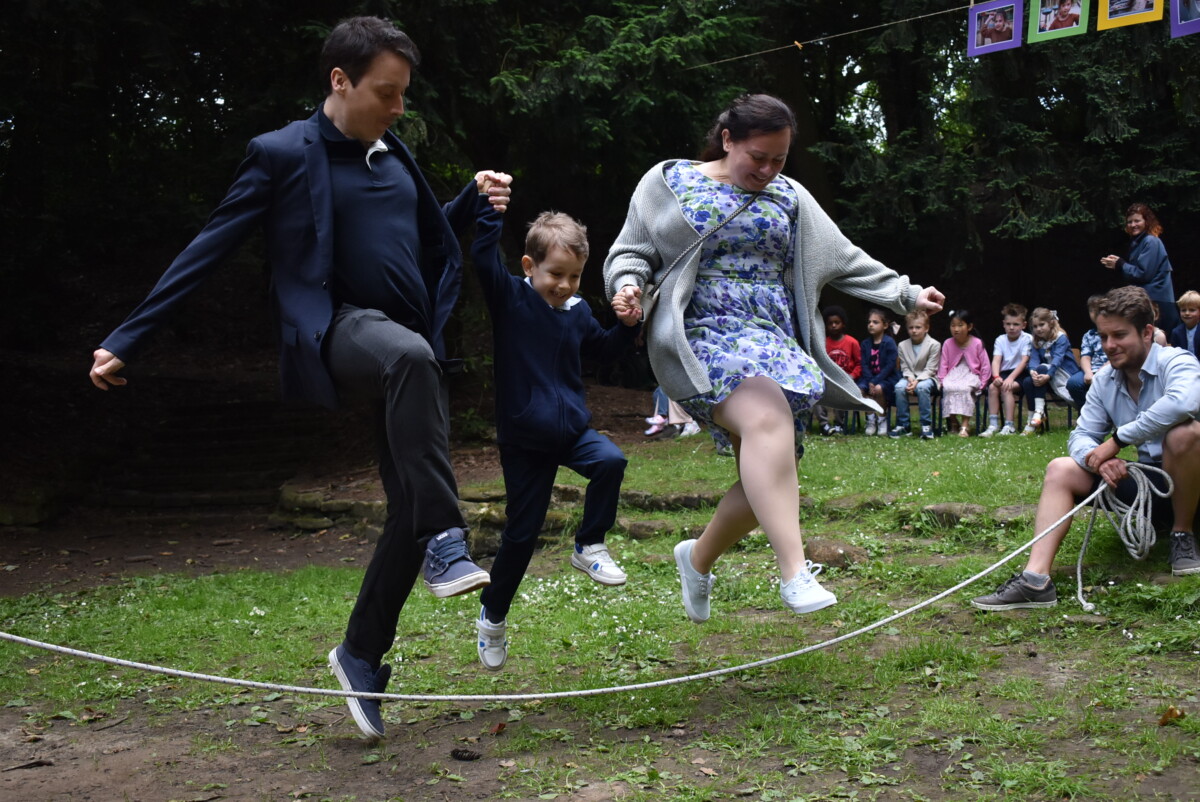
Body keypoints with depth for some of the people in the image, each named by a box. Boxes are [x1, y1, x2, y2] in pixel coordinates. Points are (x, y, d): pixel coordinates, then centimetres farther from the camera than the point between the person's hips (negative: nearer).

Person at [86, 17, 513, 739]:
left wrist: (476, 200, 9)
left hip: (413, 345, 7)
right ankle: (445, 543, -34)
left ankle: (362, 654, 19)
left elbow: (430, 237, 29)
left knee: (414, 505, 2)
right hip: (337, 331, -7)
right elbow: (208, 250, -5)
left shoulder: (395, 156, 14)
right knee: (410, 355, -41)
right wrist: (127, 340, -7)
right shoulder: (283, 154, -4)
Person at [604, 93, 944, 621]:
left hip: (775, 342, 6)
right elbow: (631, 251, 7)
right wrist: (628, 284, -15)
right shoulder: (669, 182, 7)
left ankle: (699, 558, 24)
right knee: (768, 416, -34)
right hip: (701, 337, -5)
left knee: (768, 482, -4)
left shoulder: (789, 197, 18)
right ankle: (795, 573, -40)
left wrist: (908, 294, 13)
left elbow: (845, 261, 20)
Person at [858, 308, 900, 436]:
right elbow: (864, 365, 1)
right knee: (859, 389, -24)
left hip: (887, 377, -4)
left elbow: (890, 366, -13)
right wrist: (870, 382, -16)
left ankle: (882, 419, -10)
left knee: (879, 389, -34)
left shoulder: (889, 343, -7)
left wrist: (875, 381, -21)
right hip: (869, 377, 4)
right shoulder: (865, 344, 7)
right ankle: (871, 419, -7)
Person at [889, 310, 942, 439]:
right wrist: (910, 379, -17)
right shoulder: (903, 346, 5)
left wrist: (917, 381, -24)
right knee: (899, 387, -29)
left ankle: (926, 426, -29)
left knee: (922, 387, -37)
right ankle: (903, 426, -21)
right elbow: (905, 368, 5)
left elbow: (930, 370, -10)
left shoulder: (934, 345, -6)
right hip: (910, 377, 3)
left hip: (927, 378, -3)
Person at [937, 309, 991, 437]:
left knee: (964, 388, -35)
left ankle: (965, 425, -33)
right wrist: (941, 381, -6)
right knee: (948, 388, -32)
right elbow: (943, 365, 7)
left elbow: (986, 366, -1)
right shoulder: (948, 344, 4)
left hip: (971, 375, -2)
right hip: (953, 375, 2)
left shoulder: (977, 343, -3)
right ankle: (953, 420, -17)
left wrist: (981, 384, -9)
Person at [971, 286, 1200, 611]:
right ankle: (1035, 578, -26)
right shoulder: (1105, 380, 4)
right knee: (1060, 469, -9)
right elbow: (1081, 436, -1)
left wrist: (1117, 439, -31)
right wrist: (1097, 459, -26)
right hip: (1143, 480, 6)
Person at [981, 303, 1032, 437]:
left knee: (1006, 387, -30)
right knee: (992, 386, -24)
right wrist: (996, 377, -25)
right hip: (1004, 373, 4)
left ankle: (1009, 426, -26)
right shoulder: (1000, 340, 6)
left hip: (1020, 373, -4)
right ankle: (993, 425, -21)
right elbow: (996, 361, -5)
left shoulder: (1027, 339, -6)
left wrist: (1011, 378, -27)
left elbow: (1024, 361, -15)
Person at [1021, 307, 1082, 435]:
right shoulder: (1037, 342, 8)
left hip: (1065, 377, -5)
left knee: (1042, 368, -30)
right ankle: (1032, 421, -19)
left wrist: (1047, 376, -41)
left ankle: (1039, 411, -35)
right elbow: (1034, 359, -9)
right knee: (1027, 382, -22)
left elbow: (1058, 359, -24)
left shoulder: (1061, 338, -9)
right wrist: (1032, 371, -33)